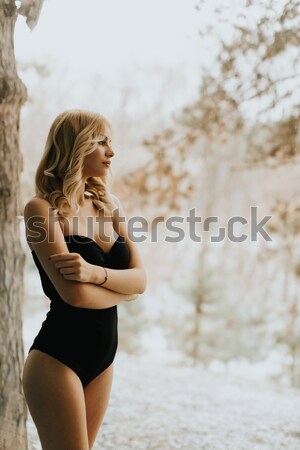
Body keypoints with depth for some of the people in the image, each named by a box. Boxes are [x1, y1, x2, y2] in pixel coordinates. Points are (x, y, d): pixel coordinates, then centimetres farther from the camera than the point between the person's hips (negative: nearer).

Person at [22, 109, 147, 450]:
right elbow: (74, 293, -20)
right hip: (57, 359, -7)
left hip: (103, 357, 7)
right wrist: (123, 290, -2)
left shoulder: (109, 204, 9)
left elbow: (140, 279, 0)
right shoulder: (42, 208, -12)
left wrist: (97, 273, -20)